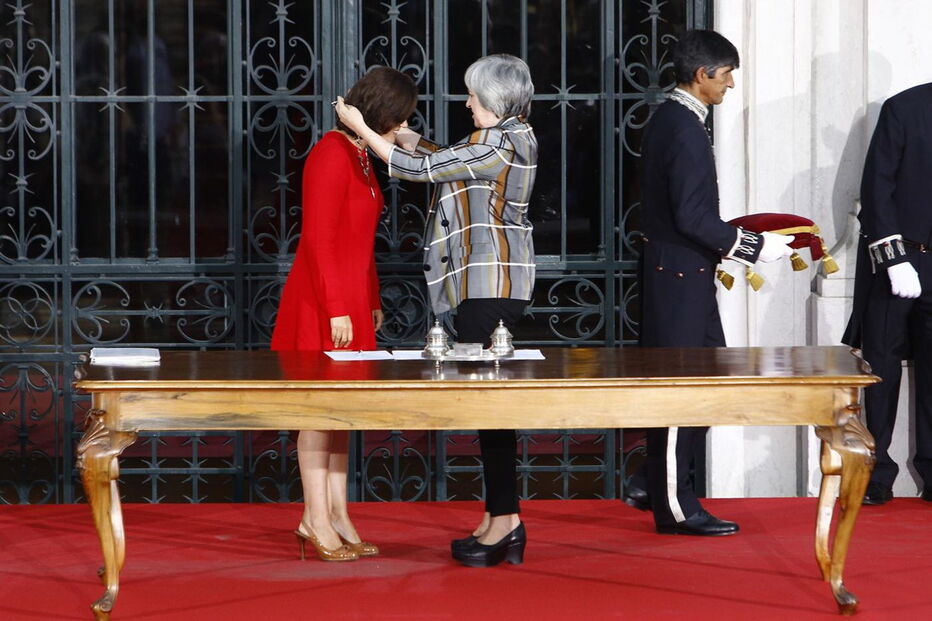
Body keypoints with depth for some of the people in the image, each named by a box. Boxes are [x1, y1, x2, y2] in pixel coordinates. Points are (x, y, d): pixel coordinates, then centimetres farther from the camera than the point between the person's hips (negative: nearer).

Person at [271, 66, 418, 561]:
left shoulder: (360, 156, 14)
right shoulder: (332, 154, -16)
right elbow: (318, 240, -19)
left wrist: (371, 301, 20)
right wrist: (335, 310, -21)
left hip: (350, 300, 10)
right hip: (323, 300, -10)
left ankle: (336, 515, 14)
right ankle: (316, 519, -1)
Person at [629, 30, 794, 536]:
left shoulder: (667, 119, 12)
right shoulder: (686, 130, -19)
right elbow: (694, 217, -23)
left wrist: (727, 245, 19)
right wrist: (755, 248, -16)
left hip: (678, 269, 10)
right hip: (680, 276, -10)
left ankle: (656, 484, 21)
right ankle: (673, 507, 4)